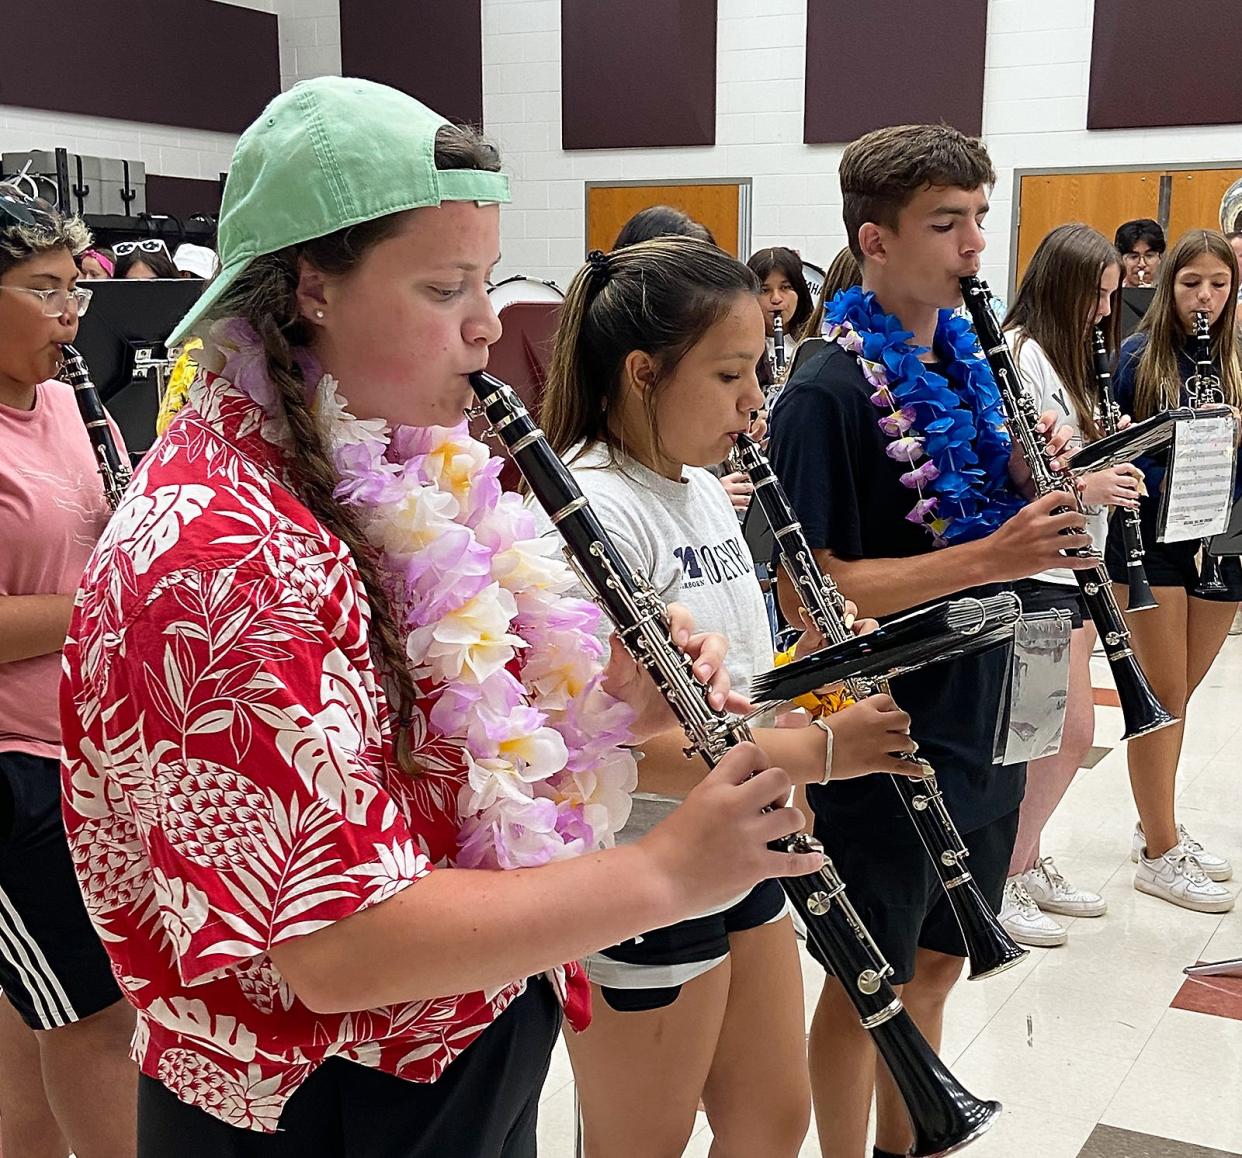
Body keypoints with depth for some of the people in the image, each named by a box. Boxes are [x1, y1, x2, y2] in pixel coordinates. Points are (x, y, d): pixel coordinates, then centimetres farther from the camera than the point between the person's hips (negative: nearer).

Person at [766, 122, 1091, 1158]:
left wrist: (1031, 482, -6)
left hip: (980, 724, 8)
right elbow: (808, 593, -21)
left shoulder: (969, 363, 8)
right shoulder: (829, 394, -17)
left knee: (938, 962, 21)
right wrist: (989, 555, -27)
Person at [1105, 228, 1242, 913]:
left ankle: (1159, 825, 30)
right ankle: (1159, 854, 10)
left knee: (1179, 694, 15)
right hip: (1151, 540, -4)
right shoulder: (1141, 355, -4)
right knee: (1165, 696, -1)